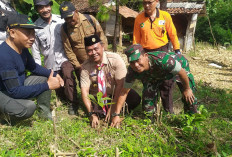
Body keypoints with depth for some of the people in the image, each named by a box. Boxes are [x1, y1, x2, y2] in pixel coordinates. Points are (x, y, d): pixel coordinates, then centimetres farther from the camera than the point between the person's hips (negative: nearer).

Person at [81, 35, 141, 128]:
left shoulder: (115, 59, -21)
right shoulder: (85, 67, -15)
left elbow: (120, 84, -22)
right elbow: (84, 91, -18)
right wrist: (92, 114, -29)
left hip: (116, 93, -1)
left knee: (135, 99, -26)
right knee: (98, 113, -26)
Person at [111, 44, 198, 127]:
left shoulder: (162, 59, -47)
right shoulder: (132, 71, -32)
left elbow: (182, 72, -31)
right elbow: (124, 92, -22)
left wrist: (187, 89, -15)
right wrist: (116, 114, -24)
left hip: (178, 66, -3)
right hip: (155, 76, 3)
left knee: (189, 97, -12)